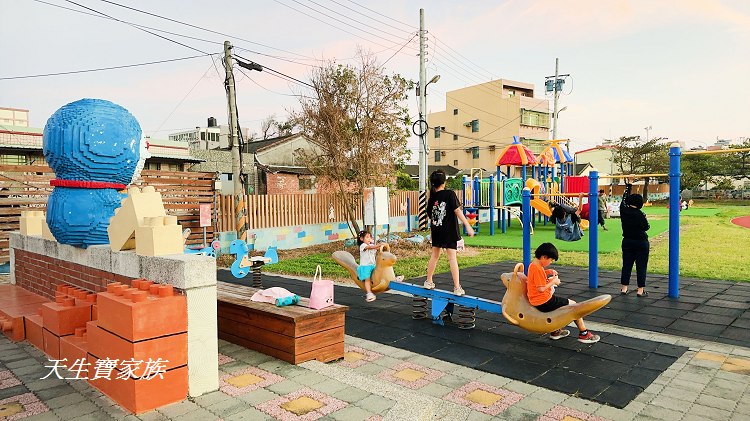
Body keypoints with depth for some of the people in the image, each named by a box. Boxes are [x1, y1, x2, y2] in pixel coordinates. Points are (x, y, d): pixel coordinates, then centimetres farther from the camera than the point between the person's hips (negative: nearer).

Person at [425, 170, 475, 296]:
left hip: (436, 231, 4)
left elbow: (431, 216, 9)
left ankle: (428, 282, 29)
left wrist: (431, 232, 20)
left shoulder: (432, 198, 2)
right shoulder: (450, 194, -11)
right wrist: (468, 226, -14)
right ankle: (457, 288, -1)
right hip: (449, 231, -4)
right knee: (452, 258, -2)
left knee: (434, 256, 18)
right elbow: (457, 211, -16)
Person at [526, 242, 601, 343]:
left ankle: (556, 331, 35)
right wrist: (553, 282, -13)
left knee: (563, 303, 34)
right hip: (544, 302, -10)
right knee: (574, 305, 2)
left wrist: (548, 272, 12)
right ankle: (583, 334, 12)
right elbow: (541, 289, -27)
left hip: (538, 300, 10)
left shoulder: (534, 265, 7)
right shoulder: (537, 269, -23)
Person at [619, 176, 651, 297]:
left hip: (627, 241, 5)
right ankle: (640, 290, 5)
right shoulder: (640, 215, -18)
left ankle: (624, 288, 13)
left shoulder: (623, 210, -6)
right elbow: (647, 227, -3)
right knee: (641, 266, 2)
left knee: (626, 264, 11)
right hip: (641, 243, -4)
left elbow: (625, 197, 10)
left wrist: (629, 184, 19)